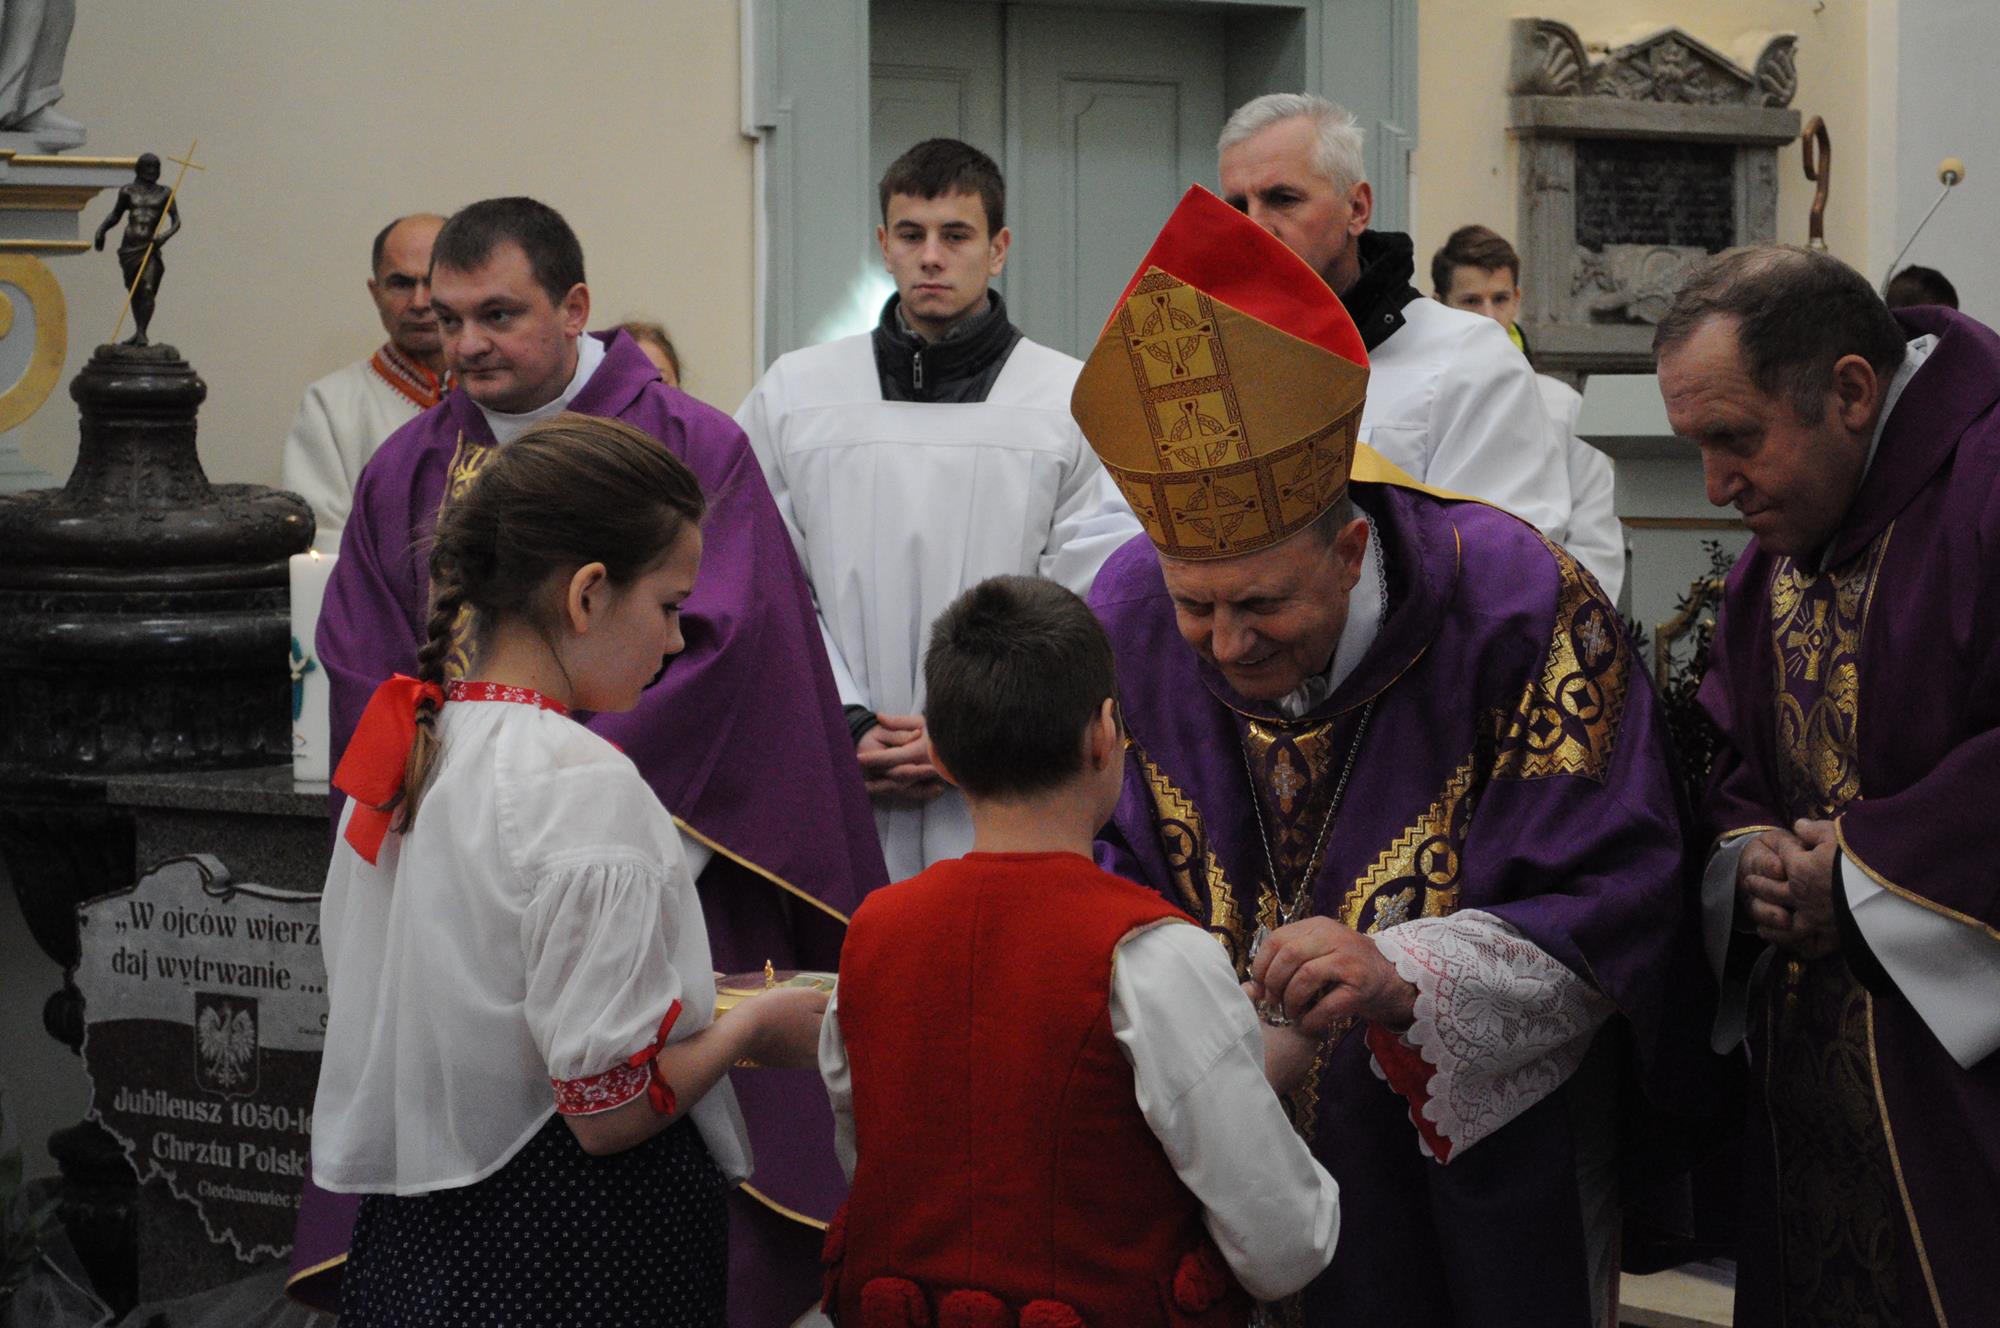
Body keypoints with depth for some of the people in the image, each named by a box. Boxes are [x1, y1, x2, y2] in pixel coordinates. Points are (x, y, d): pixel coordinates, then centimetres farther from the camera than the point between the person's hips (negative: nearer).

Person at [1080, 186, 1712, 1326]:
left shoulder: (1521, 605, -22)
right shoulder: (1131, 616, -11)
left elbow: (1610, 892, -21)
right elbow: (1110, 855, 3)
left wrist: (1405, 973, -35)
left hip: (1500, 1114, -2)